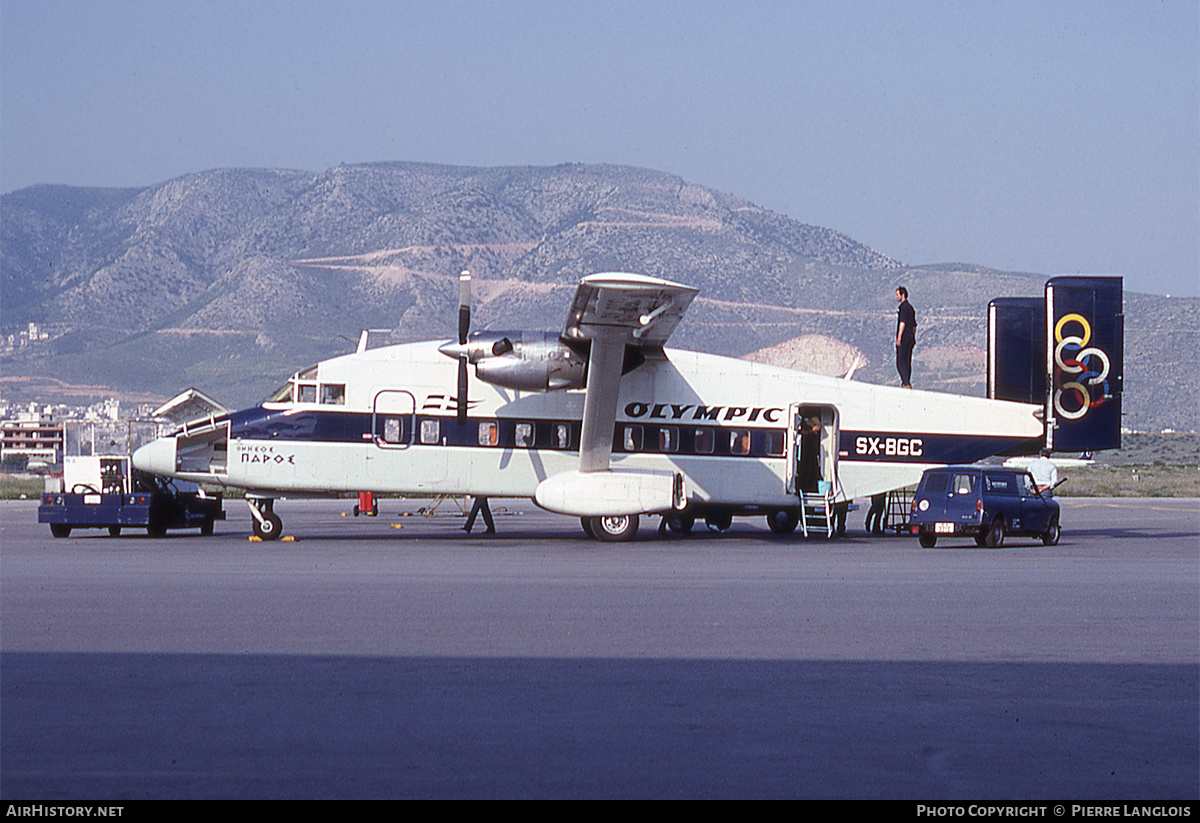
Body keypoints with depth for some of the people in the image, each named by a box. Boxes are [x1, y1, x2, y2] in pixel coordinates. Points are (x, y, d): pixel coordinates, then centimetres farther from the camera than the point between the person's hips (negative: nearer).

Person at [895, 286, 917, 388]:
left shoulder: (904, 306, -11)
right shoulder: (910, 307, 19)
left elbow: (902, 323, -20)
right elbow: (914, 325, 23)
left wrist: (899, 337, -22)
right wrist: (914, 337, 26)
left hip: (904, 338, -10)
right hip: (910, 338, 10)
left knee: (901, 362, -11)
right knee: (907, 362, 11)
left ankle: (906, 383, -19)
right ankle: (906, 383, 13)